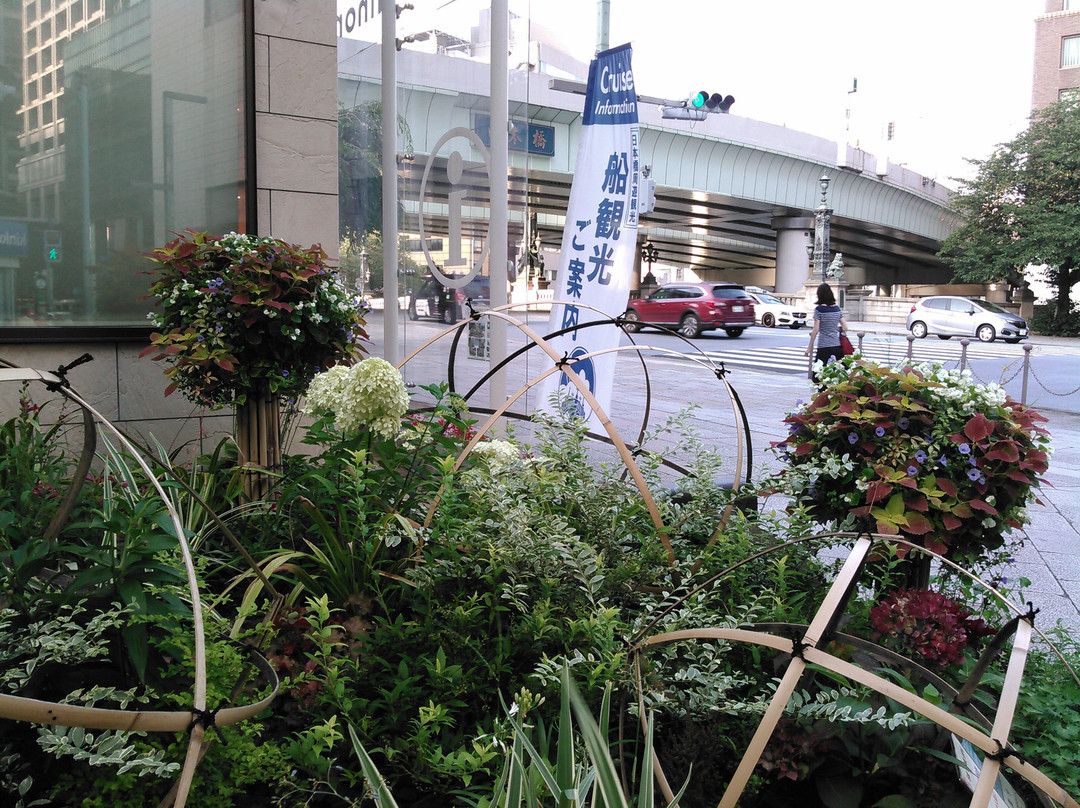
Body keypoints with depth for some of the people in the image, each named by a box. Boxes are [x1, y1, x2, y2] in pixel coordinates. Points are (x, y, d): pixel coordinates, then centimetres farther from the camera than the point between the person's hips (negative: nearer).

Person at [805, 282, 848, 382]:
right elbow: (845, 328, 8)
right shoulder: (838, 309, 7)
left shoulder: (819, 309, -7)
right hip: (837, 346, 5)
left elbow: (816, 330, -8)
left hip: (824, 347, -5)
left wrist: (810, 346, -2)